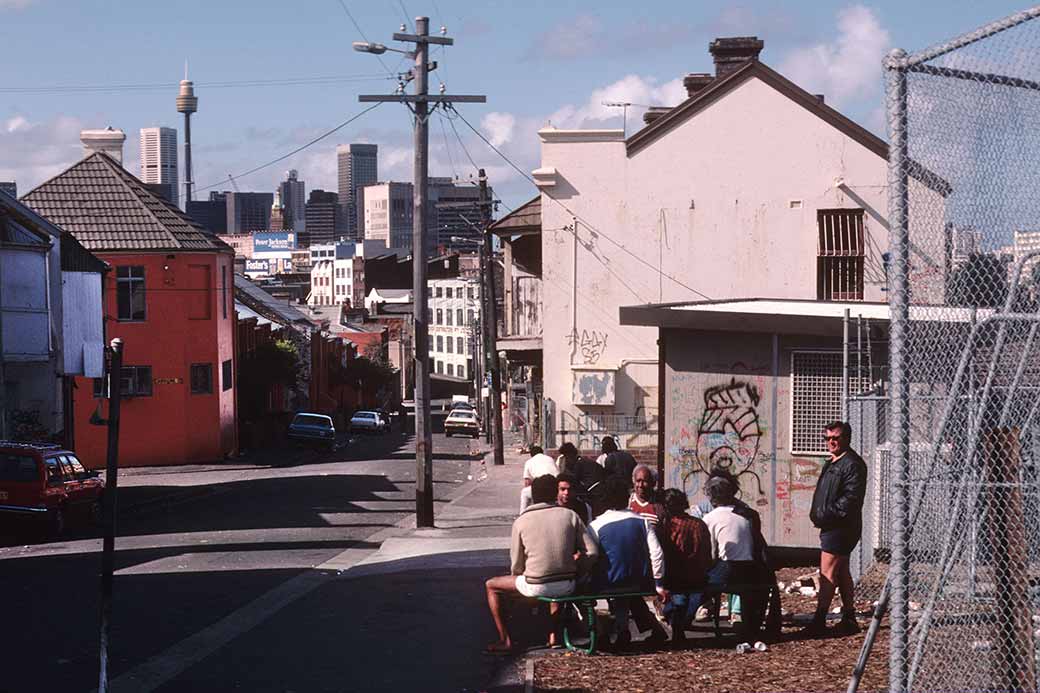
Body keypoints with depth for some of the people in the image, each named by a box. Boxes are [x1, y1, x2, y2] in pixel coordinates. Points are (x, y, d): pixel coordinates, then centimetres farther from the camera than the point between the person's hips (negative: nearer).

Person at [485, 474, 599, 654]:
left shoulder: (521, 522, -4)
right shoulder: (570, 516, 0)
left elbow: (516, 566, -1)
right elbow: (592, 552, -4)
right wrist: (574, 570, 12)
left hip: (536, 587, -3)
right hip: (567, 586, 3)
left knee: (491, 586, 19)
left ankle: (505, 640, 15)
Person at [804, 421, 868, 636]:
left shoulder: (852, 464, -13)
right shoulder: (831, 463, 20)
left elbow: (851, 497, -21)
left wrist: (828, 514, -21)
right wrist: (817, 514, 12)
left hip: (841, 527, -10)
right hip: (832, 527, 11)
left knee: (828, 573, -11)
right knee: (842, 573, 13)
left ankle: (819, 620, -13)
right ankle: (849, 619, 19)